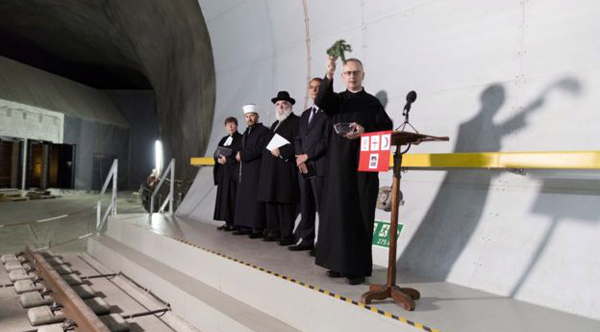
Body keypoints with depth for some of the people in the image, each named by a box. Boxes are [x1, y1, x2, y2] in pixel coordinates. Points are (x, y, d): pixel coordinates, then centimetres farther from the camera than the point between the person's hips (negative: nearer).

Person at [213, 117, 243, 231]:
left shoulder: (240, 139, -3)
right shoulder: (224, 140, 19)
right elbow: (216, 153, 15)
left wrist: (227, 159, -17)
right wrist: (219, 159, -6)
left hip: (234, 172, -7)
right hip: (223, 172, 7)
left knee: (232, 195, -8)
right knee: (223, 195, 5)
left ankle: (234, 222, -3)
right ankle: (227, 221, 10)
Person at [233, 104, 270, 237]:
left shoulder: (263, 131, -3)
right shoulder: (245, 133, 22)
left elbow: (260, 150, -14)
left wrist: (243, 154, -11)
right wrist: (239, 155, 1)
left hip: (257, 170, -8)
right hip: (244, 171, 8)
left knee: (255, 198, -7)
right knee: (243, 198, 6)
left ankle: (257, 228, -4)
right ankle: (245, 226, 10)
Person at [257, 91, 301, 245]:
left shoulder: (296, 121, -4)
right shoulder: (275, 124, 24)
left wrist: (281, 151, -17)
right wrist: (271, 150, 8)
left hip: (286, 168, -8)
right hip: (271, 169, 9)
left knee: (285, 202, -7)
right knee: (271, 201, 9)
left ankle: (287, 235, -1)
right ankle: (274, 231, 18)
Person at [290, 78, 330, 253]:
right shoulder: (305, 114, 23)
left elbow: (327, 140, -11)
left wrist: (307, 156, -11)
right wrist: (300, 157, 2)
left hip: (320, 166, -7)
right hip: (304, 166, 7)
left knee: (322, 207, -5)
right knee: (305, 206, 10)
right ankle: (307, 240, 17)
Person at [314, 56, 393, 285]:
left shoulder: (372, 102, 10)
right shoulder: (335, 99, 13)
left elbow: (387, 127, 0)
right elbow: (320, 101, -10)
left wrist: (364, 131, -16)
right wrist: (328, 76, -26)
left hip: (364, 166, -2)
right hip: (338, 165, 2)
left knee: (360, 216, -2)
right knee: (338, 213, 2)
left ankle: (358, 268, 3)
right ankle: (339, 263, 13)